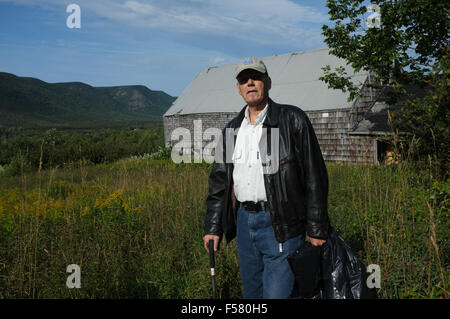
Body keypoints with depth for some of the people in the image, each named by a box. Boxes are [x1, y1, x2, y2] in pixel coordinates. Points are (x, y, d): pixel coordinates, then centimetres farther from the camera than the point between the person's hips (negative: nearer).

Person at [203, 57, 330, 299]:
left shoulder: (292, 120, -4)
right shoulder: (231, 131, 13)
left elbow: (315, 177, -6)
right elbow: (219, 182, 16)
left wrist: (316, 229, -8)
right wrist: (213, 227, 12)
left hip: (281, 225, -6)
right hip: (244, 222, 6)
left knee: (277, 293, -6)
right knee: (251, 293, 17)